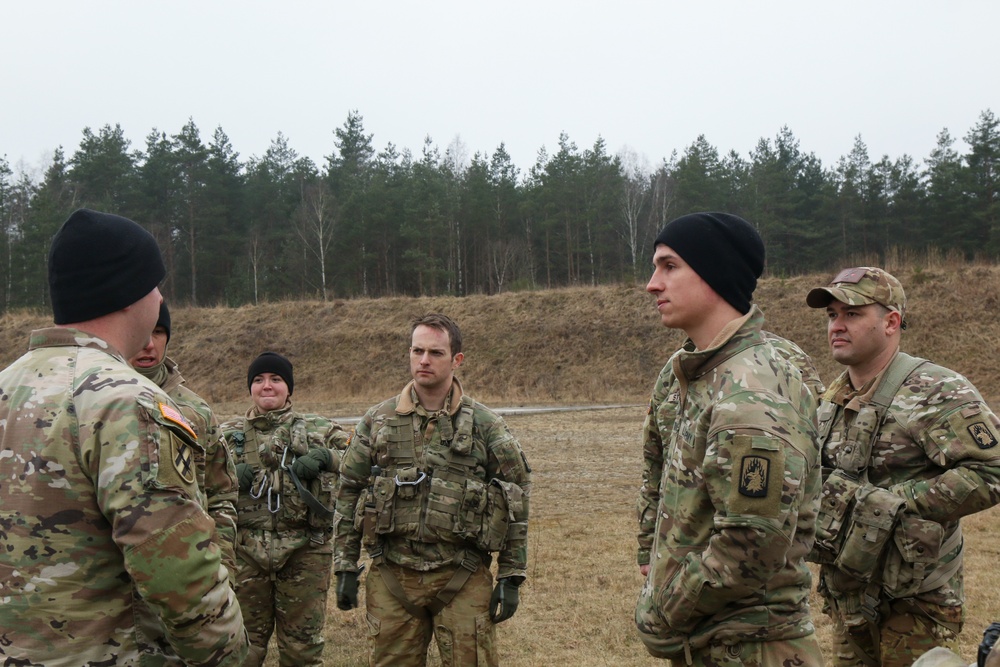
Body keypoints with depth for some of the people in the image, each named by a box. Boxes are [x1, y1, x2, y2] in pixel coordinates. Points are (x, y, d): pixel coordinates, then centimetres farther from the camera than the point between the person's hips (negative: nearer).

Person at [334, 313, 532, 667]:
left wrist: (511, 577, -2)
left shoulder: (485, 424, 0)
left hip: (462, 579, -2)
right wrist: (346, 567, 5)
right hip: (391, 577, 2)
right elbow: (349, 493, 9)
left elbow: (516, 500, 1)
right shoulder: (377, 421, 5)